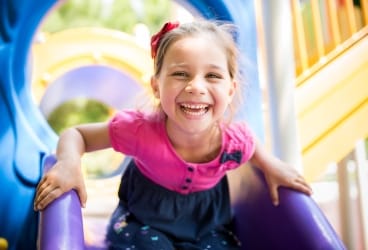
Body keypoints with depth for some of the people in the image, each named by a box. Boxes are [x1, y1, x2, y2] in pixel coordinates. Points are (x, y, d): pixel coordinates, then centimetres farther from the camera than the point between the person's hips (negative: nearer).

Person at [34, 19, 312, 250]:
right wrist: (69, 163, -37)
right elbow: (76, 134, -18)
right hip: (145, 218, -2)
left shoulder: (235, 139, -23)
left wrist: (271, 165, -7)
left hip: (207, 223, 3)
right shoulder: (140, 130, -33)